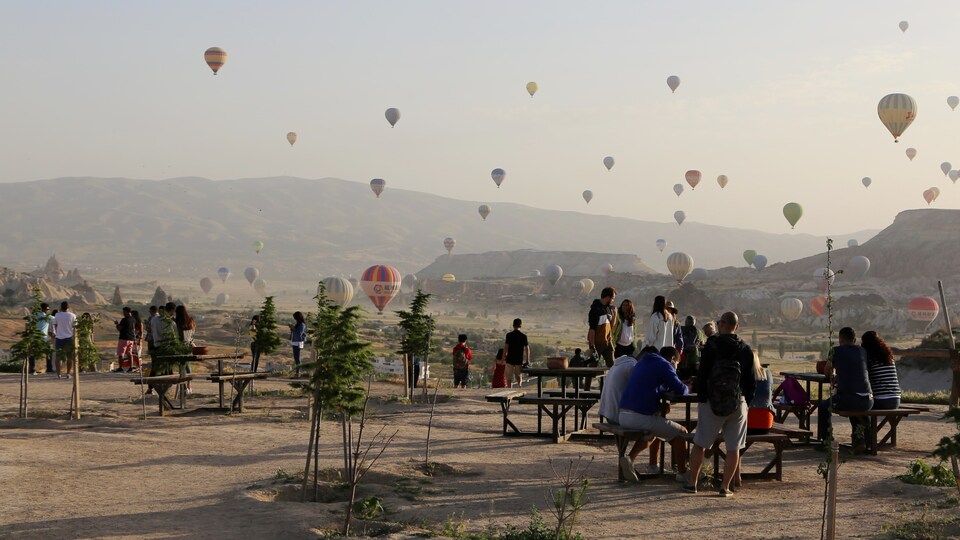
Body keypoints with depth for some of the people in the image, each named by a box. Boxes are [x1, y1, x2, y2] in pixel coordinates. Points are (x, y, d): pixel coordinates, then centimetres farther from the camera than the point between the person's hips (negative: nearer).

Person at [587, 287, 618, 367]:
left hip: (607, 342, 7)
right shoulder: (595, 309, -15)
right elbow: (592, 329, -19)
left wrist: (614, 315, 2)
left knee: (611, 365, 5)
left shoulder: (609, 308, 8)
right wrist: (592, 347, -22)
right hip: (597, 342, -7)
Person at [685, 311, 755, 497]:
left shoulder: (712, 345, -6)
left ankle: (692, 483, 12)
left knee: (699, 444, 9)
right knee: (733, 448, 6)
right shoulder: (746, 350, 5)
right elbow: (751, 381, 7)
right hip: (738, 404, 2)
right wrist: (747, 400, 14)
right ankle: (725, 486, 5)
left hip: (713, 403, -2)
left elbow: (702, 375, -8)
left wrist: (701, 398, -1)